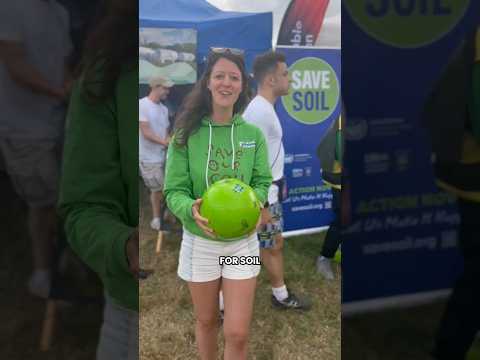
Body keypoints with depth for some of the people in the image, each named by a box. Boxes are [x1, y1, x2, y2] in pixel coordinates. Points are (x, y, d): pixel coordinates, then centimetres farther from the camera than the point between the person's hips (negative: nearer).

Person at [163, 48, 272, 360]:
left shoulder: (253, 134, -5)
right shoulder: (187, 134, -10)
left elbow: (263, 182, 0)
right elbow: (174, 190, -10)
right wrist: (191, 209, -31)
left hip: (242, 241, 1)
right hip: (199, 242, 0)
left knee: (238, 334, 3)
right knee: (206, 321, 20)